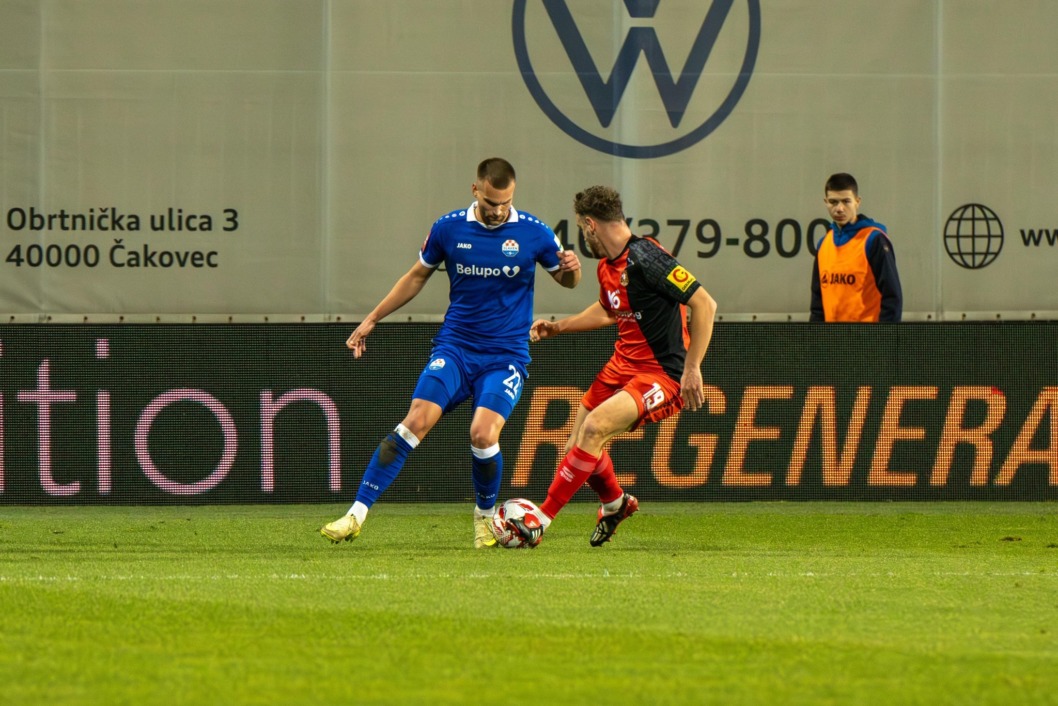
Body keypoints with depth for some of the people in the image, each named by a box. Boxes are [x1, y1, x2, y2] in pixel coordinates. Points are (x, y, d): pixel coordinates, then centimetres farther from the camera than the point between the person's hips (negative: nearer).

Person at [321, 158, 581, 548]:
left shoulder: (533, 233, -5)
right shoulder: (449, 228, -1)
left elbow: (566, 280, 10)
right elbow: (417, 276, 15)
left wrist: (571, 268, -15)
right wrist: (371, 320, 15)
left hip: (506, 356, -1)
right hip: (454, 347, 1)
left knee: (483, 434, -21)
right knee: (415, 422, -16)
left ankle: (485, 516, 8)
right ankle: (357, 514, -15)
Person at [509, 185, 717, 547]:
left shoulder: (645, 259, -21)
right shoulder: (607, 266, 7)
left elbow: (704, 304, -24)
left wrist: (692, 368, -26)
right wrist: (558, 326, 28)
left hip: (662, 375, -9)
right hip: (622, 365, 9)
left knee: (595, 427, -26)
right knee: (578, 448, 9)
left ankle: (540, 522, -21)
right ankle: (615, 504, 41)